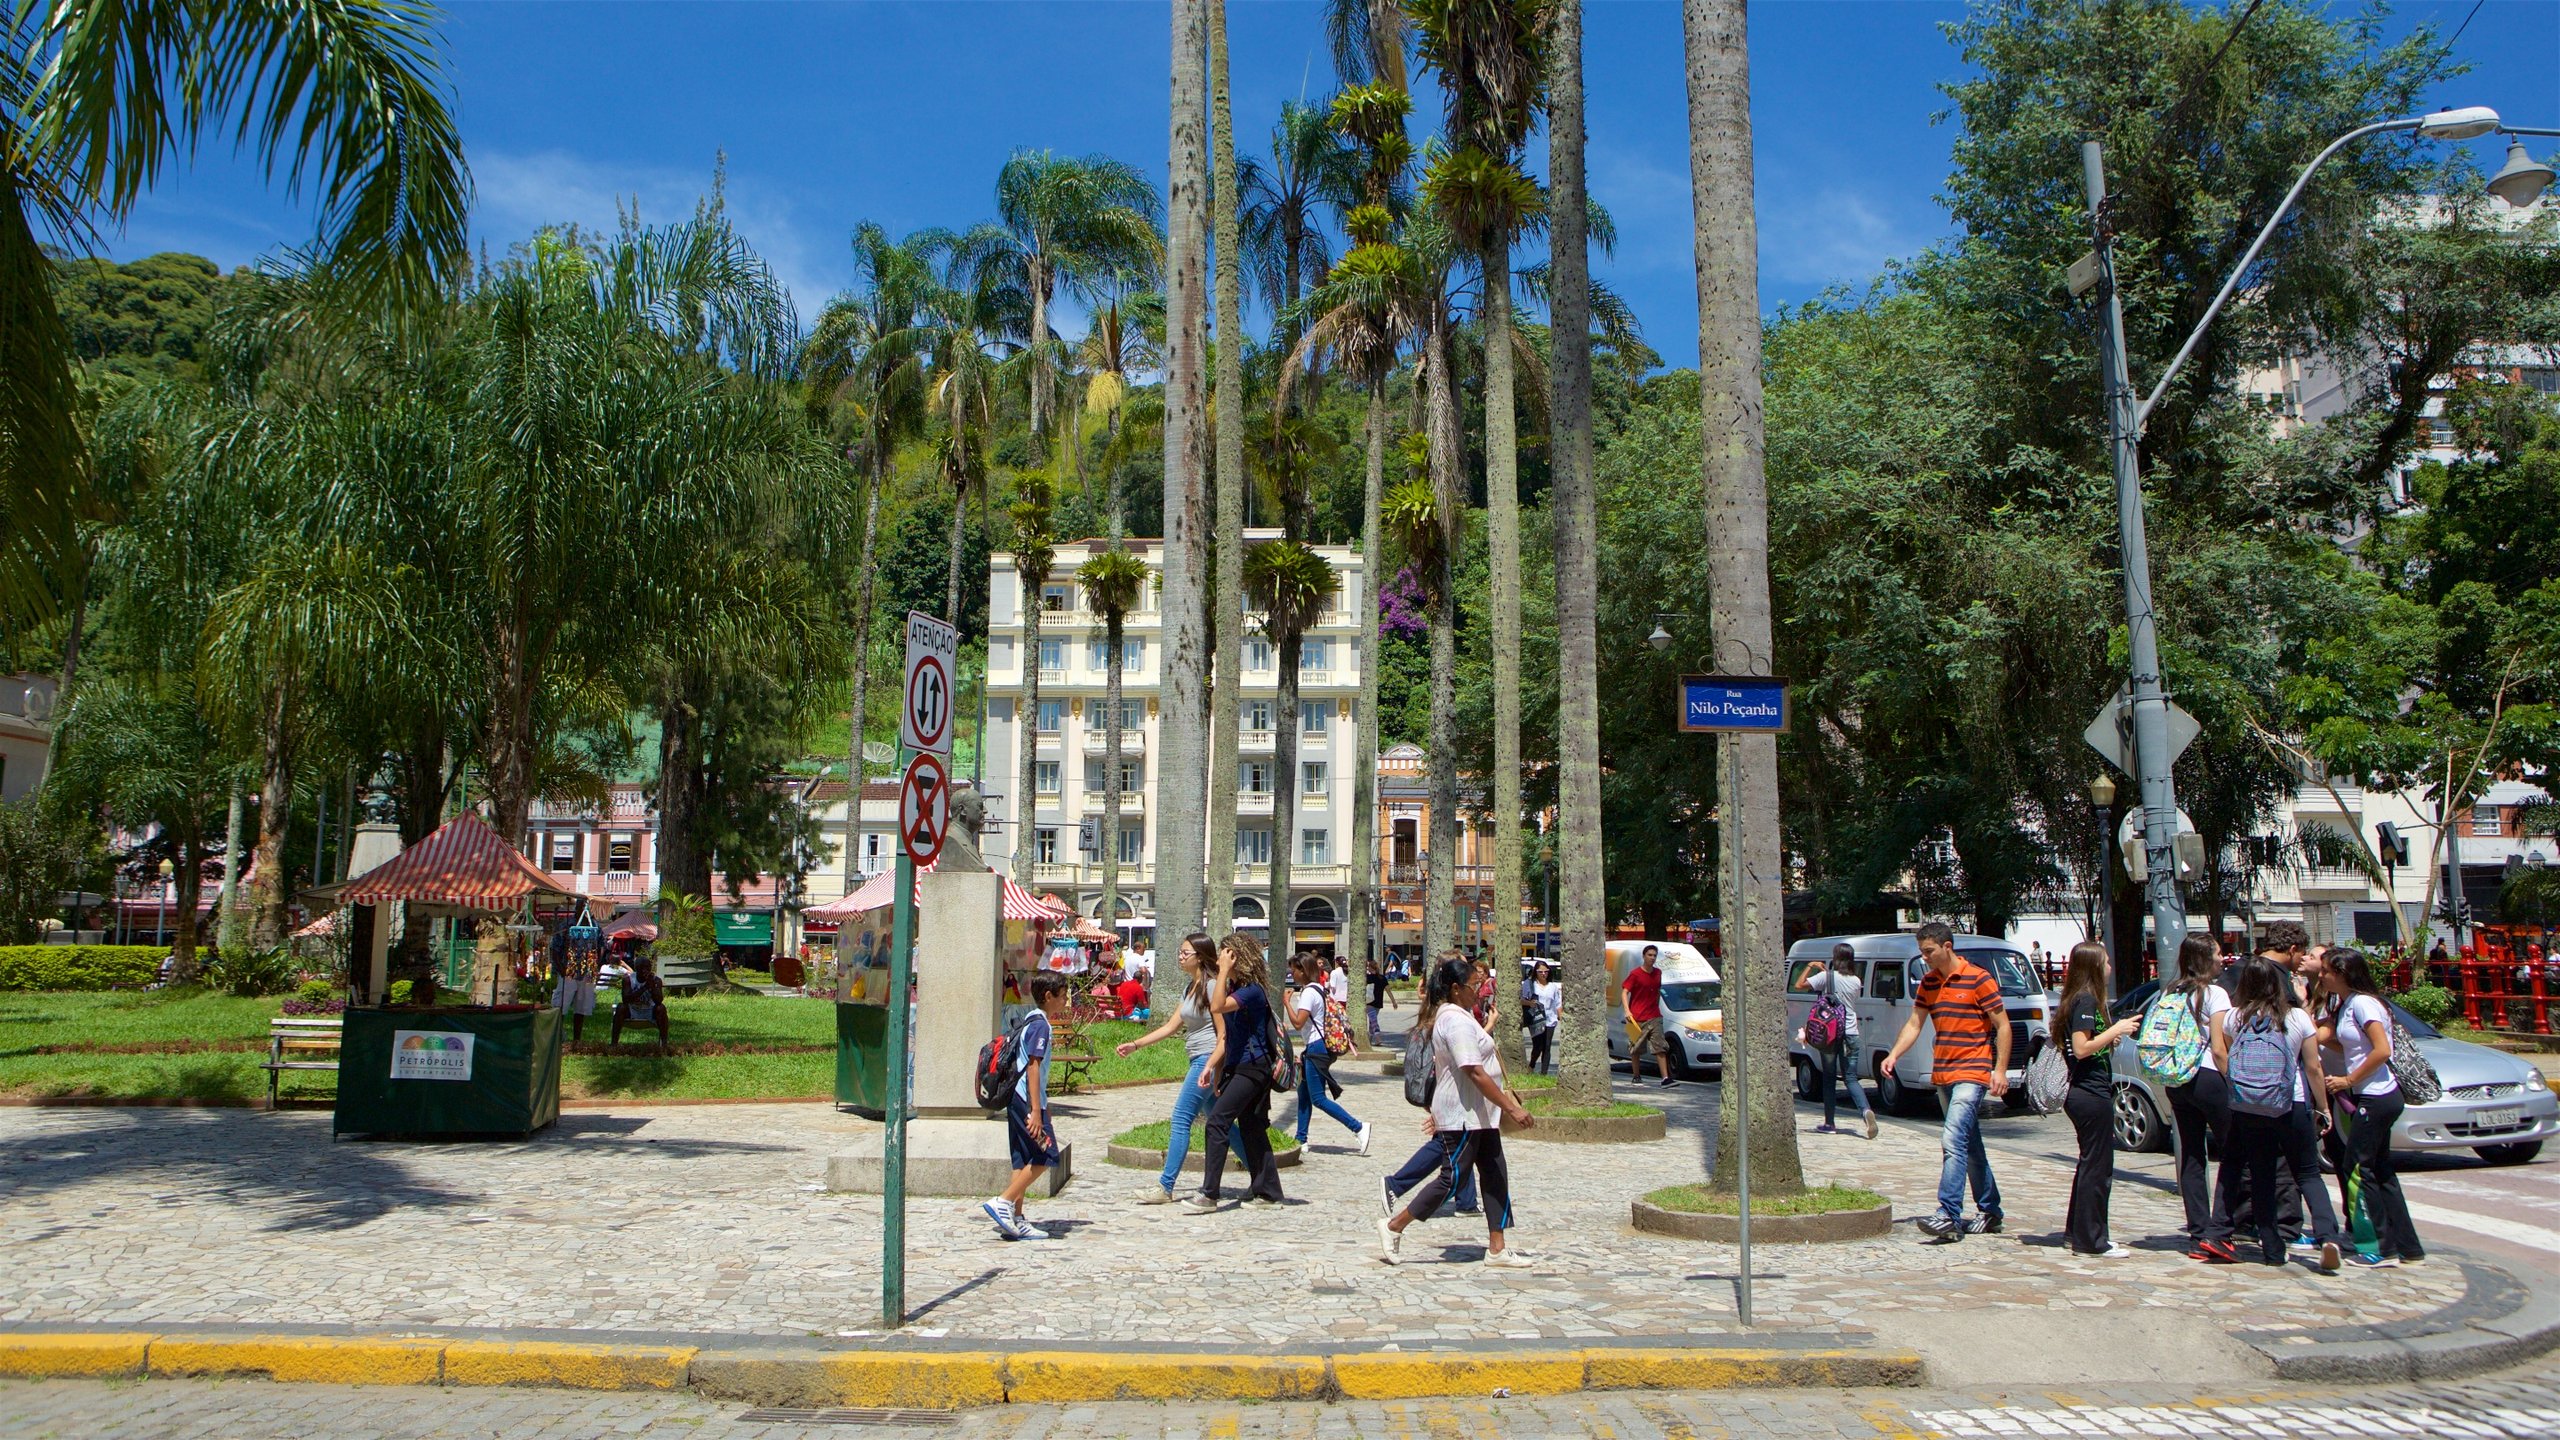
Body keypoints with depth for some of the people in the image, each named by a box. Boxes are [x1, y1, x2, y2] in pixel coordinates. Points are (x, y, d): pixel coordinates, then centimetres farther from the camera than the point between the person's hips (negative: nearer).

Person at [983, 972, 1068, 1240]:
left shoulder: (1034, 1021, 17)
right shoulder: (1041, 1025, -12)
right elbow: (1033, 1067, -19)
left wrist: (1043, 1107, 29)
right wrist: (1036, 1111, -23)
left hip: (1019, 1100, 10)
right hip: (1027, 1100, -10)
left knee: (1024, 1160, 9)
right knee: (1045, 1155, -7)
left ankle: (1015, 1219, 10)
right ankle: (1003, 1202, -8)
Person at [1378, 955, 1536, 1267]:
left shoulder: (1451, 1015, 14)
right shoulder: (1457, 1021, -20)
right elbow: (1475, 1072, -25)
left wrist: (1439, 1111, 26)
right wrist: (1511, 1107, -24)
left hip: (1479, 1114, 11)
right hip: (1463, 1116, -11)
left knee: (1494, 1177, 9)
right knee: (1452, 1177, -5)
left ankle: (1498, 1248, 12)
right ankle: (1394, 1227, 4)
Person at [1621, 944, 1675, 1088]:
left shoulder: (1657, 973, 10)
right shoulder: (1635, 974, -7)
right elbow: (1624, 992, -10)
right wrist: (1627, 1011, -21)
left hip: (1654, 1017, 4)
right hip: (1637, 1018, -4)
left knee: (1660, 1047, -7)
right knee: (1635, 1049, 7)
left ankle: (1665, 1078, -12)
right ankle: (1636, 1076, 22)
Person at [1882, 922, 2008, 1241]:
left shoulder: (1978, 979, -9)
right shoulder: (1928, 983, 10)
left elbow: (2002, 1026, -6)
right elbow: (1914, 1024, 10)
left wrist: (2000, 1070, -13)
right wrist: (1893, 1056, -4)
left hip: (1972, 1073, -7)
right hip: (1942, 1074, 7)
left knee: (1953, 1140, -17)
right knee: (1970, 1146, 15)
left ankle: (1949, 1216, -21)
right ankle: (1989, 1211, 25)